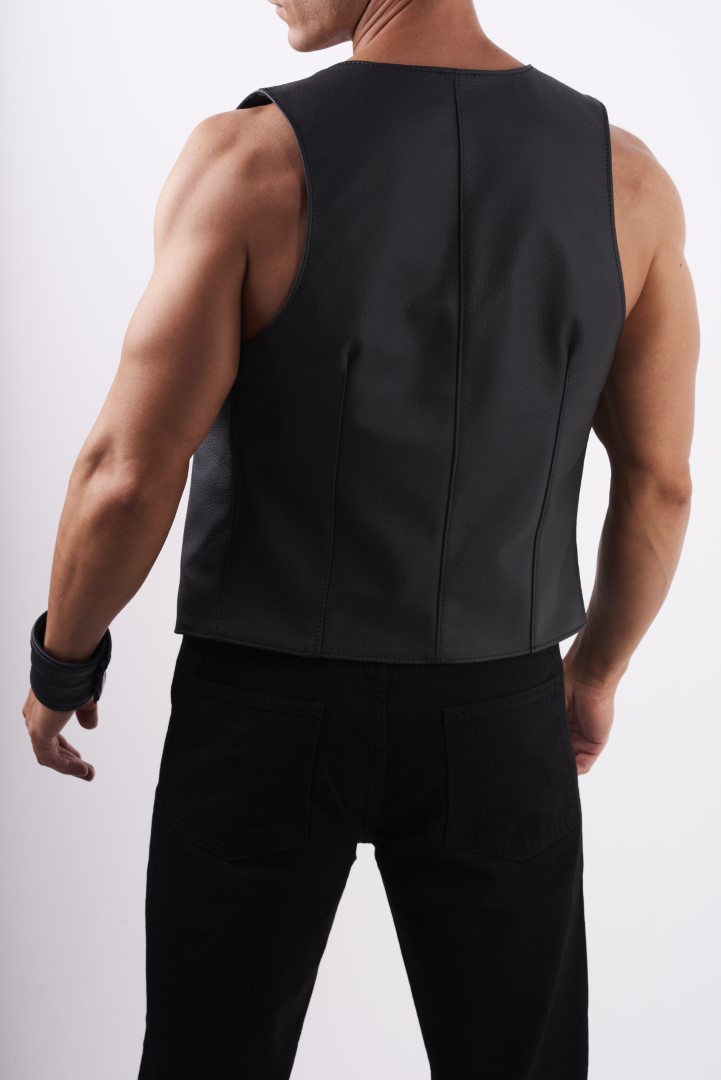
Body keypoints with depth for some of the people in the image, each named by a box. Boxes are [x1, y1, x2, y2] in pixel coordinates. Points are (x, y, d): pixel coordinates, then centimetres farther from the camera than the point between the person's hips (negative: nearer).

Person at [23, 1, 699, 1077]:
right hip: (496, 709, 3)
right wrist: (597, 671, 17)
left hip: (270, 705, -2)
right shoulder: (626, 175, -5)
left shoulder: (252, 158, -17)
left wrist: (62, 658, 2)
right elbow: (658, 483, 1)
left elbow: (131, 474, -17)